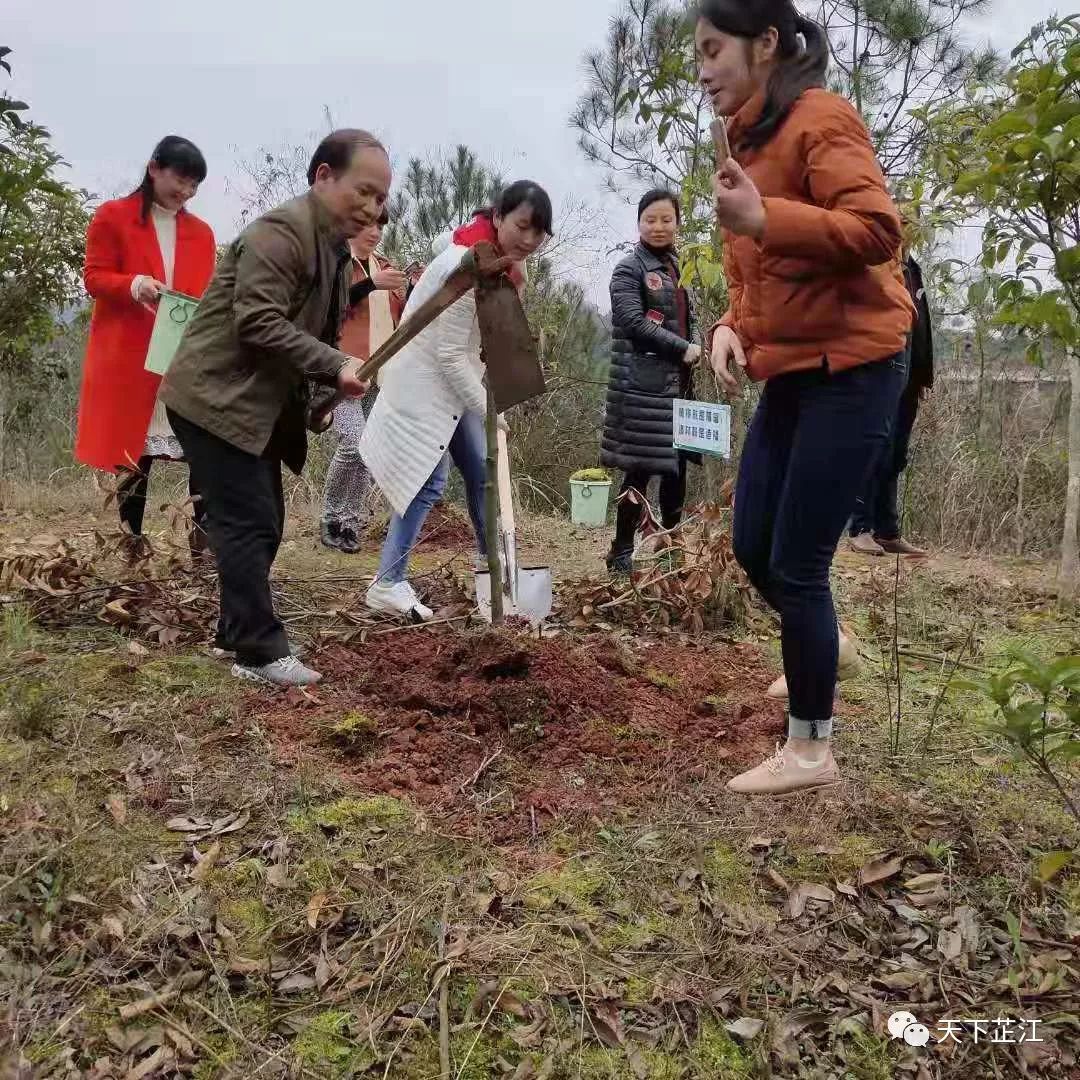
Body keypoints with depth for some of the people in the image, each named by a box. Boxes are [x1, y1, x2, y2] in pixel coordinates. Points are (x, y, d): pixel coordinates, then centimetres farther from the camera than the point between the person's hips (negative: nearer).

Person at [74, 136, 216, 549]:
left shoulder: (202, 232, 14)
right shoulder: (112, 216, 3)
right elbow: (94, 277, -1)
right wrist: (135, 285, -20)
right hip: (129, 358, -3)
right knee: (134, 454, 1)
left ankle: (205, 542, -3)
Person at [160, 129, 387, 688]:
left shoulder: (334, 247, 16)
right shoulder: (281, 231, -16)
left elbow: (315, 330, 22)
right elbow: (258, 323, -25)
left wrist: (337, 376, 3)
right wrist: (335, 366, -26)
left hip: (257, 404, 10)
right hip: (216, 399, -10)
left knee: (262, 524, 12)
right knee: (249, 523, -9)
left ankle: (236, 632, 25)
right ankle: (262, 652, -2)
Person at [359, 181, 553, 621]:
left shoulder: (499, 260, 3)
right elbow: (448, 353, -24)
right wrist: (487, 409, -18)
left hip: (453, 378, 9)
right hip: (424, 381, -9)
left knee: (480, 470, 12)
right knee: (429, 480, -11)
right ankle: (387, 584, -5)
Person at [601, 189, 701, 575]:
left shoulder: (679, 268, 18)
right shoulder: (629, 269, -3)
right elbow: (633, 321, -15)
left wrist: (696, 347, 2)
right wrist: (683, 349, -14)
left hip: (677, 383, 7)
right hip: (642, 385, -7)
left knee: (676, 468, 9)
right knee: (640, 470, -7)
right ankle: (621, 553, 2)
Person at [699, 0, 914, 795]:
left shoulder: (820, 119, -11)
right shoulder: (750, 139, 16)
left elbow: (878, 230, -22)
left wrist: (763, 218, -29)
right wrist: (733, 326, -2)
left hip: (850, 369, -8)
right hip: (791, 371, 8)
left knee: (796, 562, -6)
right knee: (753, 547, 11)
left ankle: (811, 749, 11)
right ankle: (819, 649, 41)